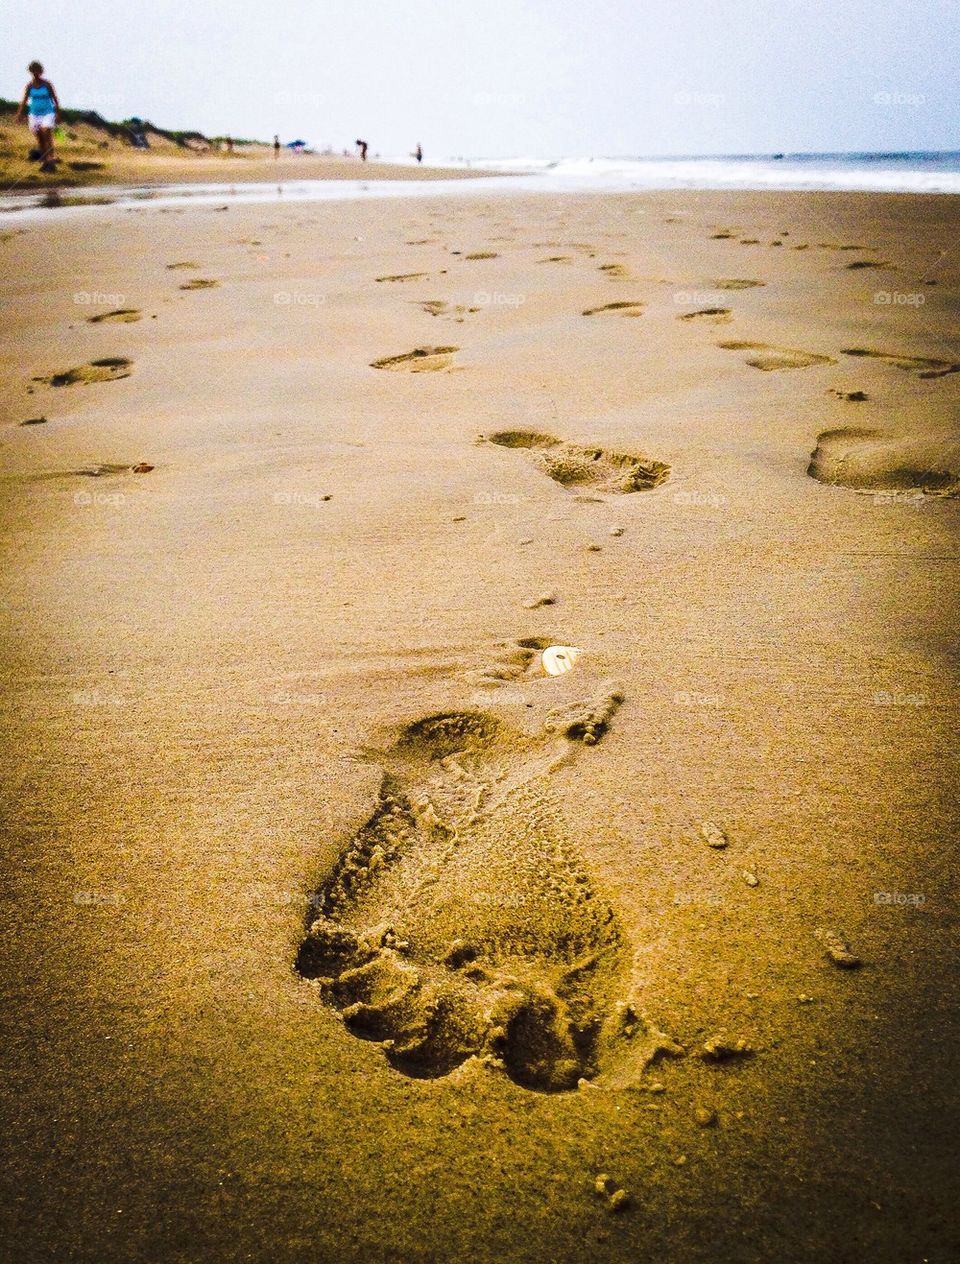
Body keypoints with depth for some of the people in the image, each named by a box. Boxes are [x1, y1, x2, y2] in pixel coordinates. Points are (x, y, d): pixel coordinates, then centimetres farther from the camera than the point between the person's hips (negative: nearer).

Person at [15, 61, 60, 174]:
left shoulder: (47, 84, -4)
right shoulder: (29, 86, 1)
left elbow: (54, 99, 1)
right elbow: (24, 100, -1)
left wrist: (58, 114, -3)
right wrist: (20, 113, -12)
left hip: (47, 113, -3)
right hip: (34, 114, 3)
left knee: (47, 134, -21)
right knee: (39, 138, 6)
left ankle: (50, 159, -23)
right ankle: (43, 161, 14)